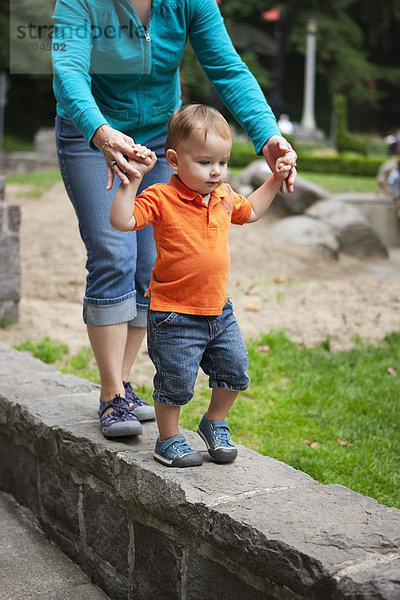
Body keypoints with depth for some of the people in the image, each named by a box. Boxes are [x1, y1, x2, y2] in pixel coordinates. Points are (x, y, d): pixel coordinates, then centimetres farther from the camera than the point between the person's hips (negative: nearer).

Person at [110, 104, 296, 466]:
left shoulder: (224, 197, 6)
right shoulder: (161, 198, -14)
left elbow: (249, 212, 27)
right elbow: (122, 220, -26)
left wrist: (275, 179, 22)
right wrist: (133, 178, -29)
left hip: (218, 310, 7)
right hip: (174, 315, -6)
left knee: (234, 370, 12)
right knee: (176, 381, 0)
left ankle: (215, 423, 36)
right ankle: (168, 440, 23)